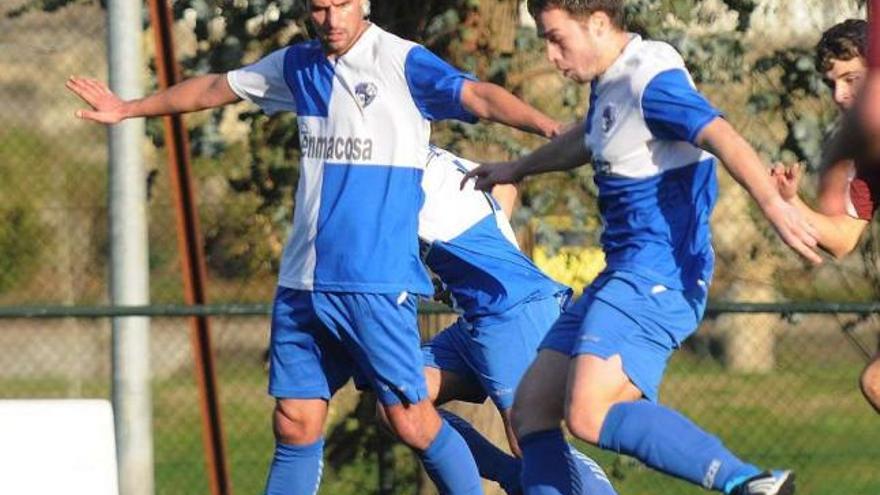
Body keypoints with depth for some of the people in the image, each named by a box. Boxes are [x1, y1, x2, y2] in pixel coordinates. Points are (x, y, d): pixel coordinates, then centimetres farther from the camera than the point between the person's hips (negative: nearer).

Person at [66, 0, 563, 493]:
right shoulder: (297, 66, 12)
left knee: (412, 421, -9)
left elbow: (478, 96, -21)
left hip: (377, 281, -6)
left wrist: (548, 125, -39)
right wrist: (128, 109, 39)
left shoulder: (402, 62, -7)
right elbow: (215, 88, 28)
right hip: (303, 281, 6)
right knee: (295, 424, 5)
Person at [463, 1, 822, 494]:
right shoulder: (608, 83, 15)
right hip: (625, 273, 10)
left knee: (590, 415, -27)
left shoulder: (650, 79, -15)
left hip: (659, 276, -10)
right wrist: (518, 170, 53)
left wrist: (773, 204, -47)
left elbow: (719, 134, -31)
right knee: (532, 408, 9)